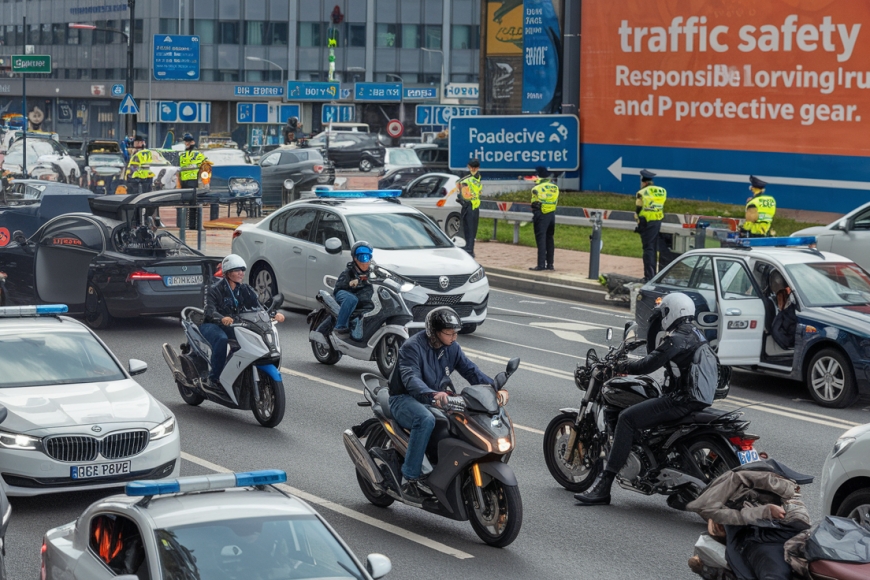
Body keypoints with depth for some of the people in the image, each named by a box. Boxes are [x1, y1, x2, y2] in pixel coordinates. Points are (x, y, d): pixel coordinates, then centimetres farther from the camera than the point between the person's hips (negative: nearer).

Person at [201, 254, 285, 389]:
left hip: (233, 326, 5)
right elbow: (210, 311, -26)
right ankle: (213, 377, -28)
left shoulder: (244, 290, 7)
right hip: (211, 325, -5)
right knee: (221, 339, -38)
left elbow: (258, 306, -3)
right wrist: (222, 319, -48)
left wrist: (275, 314, -23)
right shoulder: (215, 290, -11)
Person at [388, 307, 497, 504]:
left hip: (437, 400, 7)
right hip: (404, 399, -7)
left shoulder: (452, 348, 6)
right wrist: (432, 394, -51)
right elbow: (411, 378, -32)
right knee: (426, 420, -39)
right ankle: (409, 478, -34)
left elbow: (470, 371, 2)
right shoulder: (412, 347, -18)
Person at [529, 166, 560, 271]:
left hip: (541, 215, -5)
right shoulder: (555, 187, 7)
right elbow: (556, 201, 10)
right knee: (549, 239, 12)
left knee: (541, 239, -5)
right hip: (551, 214, 5)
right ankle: (550, 264, 13)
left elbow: (534, 203, -2)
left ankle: (541, 264, -9)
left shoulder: (537, 188, -10)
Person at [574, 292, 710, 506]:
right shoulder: (696, 334, 16)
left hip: (681, 399, -11)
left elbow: (649, 364, -20)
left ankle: (604, 485, -21)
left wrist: (621, 367, -4)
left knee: (627, 418, -15)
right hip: (699, 398, 11)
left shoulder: (677, 338, -15)